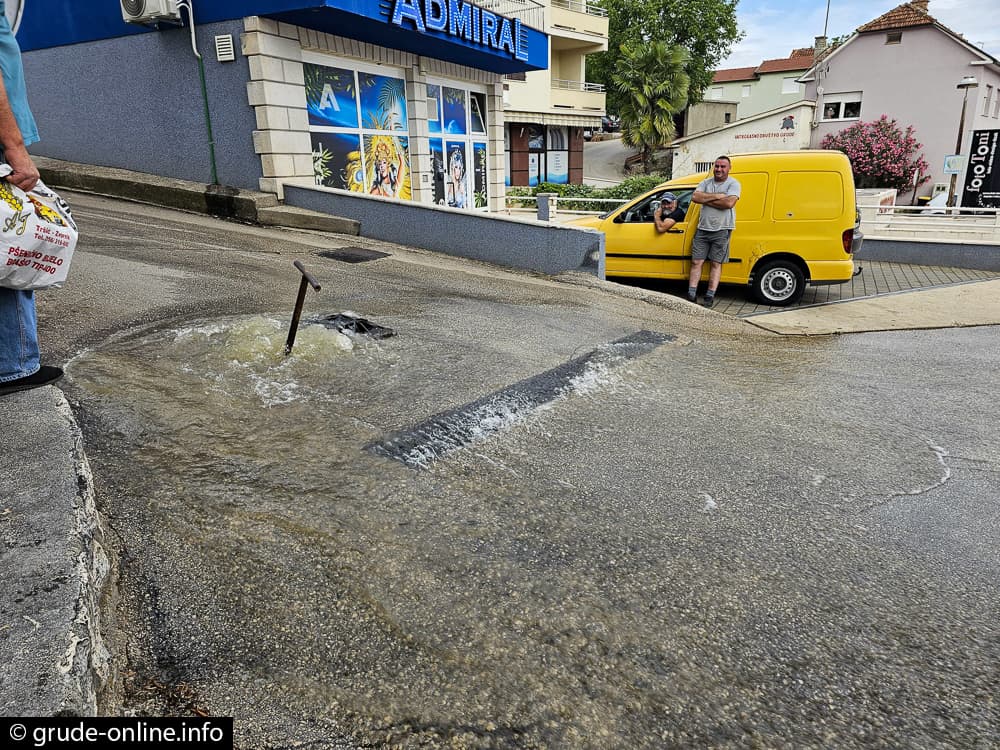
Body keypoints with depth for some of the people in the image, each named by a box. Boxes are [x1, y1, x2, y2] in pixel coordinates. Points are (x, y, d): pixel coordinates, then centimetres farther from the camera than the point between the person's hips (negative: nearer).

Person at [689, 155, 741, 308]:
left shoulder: (733, 184, -2)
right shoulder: (706, 182, 11)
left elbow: (729, 203, -19)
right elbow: (695, 197, -7)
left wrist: (706, 200, -11)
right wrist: (716, 196, -14)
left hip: (721, 230, -4)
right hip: (703, 229, 4)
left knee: (716, 264, 0)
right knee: (696, 262, 0)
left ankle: (710, 297, 2)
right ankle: (691, 295, 1)